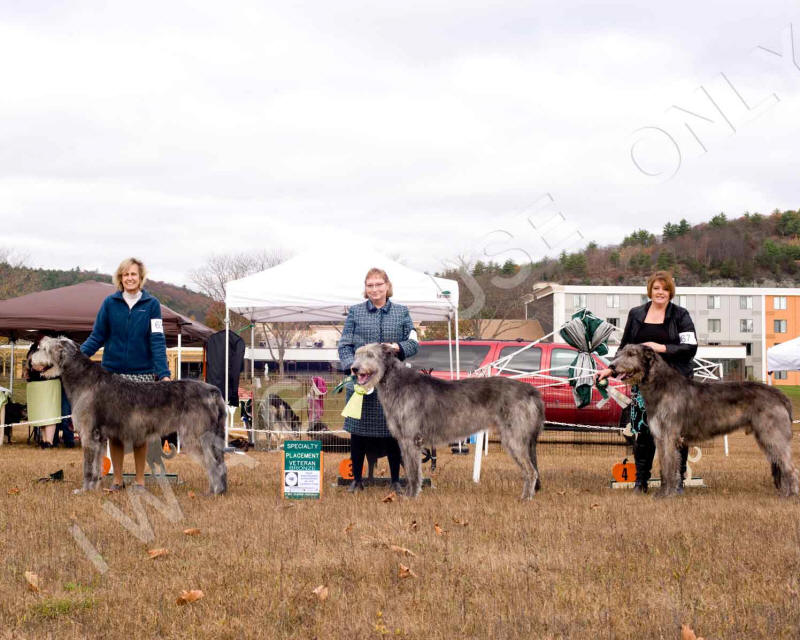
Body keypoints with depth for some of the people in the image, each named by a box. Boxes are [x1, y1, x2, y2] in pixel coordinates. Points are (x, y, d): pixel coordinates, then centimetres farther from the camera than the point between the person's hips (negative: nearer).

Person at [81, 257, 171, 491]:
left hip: (142, 375, -1)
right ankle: (117, 479, 13)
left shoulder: (151, 304, 0)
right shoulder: (110, 303, 3)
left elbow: (157, 340, -5)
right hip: (113, 375, 1)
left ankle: (140, 480, 11)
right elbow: (97, 337, 3)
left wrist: (163, 373, -16)